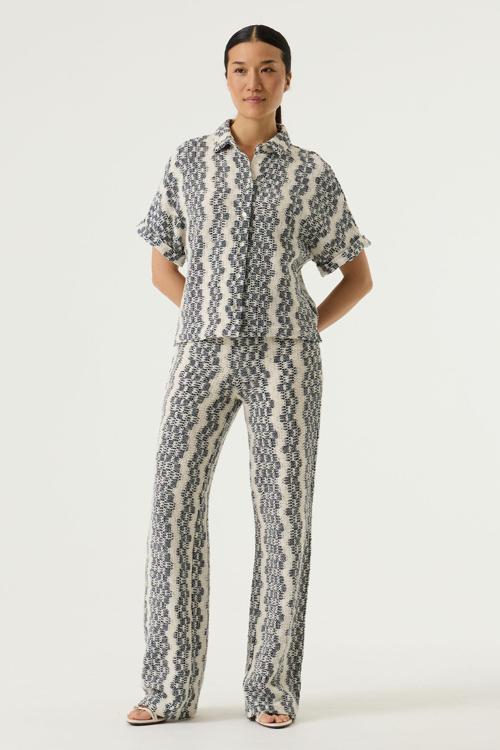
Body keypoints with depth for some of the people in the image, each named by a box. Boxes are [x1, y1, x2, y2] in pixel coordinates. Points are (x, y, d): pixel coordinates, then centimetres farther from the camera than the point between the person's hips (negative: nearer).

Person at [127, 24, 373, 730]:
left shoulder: (313, 174, 7)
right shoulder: (189, 159, 10)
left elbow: (359, 277, 14)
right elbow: (162, 266, 16)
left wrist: (300, 333, 1)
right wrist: (216, 321, 0)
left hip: (284, 362, -1)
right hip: (203, 359, 1)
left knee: (283, 515, -4)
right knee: (174, 504, -8)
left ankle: (273, 687, 7)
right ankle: (170, 687, 1)